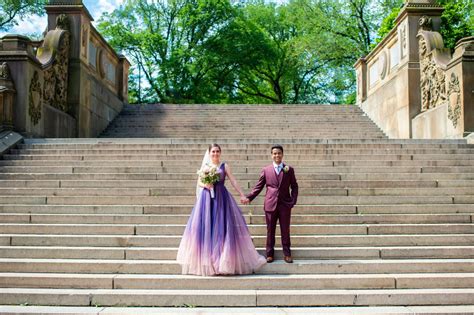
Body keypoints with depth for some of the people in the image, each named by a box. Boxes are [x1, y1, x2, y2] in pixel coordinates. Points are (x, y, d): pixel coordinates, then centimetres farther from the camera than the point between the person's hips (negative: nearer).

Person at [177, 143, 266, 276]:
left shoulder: (224, 166, 5)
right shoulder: (205, 166, 10)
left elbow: (233, 181, 1)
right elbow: (199, 182, 10)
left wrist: (242, 194, -5)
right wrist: (205, 185, -11)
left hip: (221, 198, -1)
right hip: (207, 198, 1)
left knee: (222, 225, -4)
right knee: (206, 226, -1)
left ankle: (224, 259, 3)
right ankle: (206, 258, 10)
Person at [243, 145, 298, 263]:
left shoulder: (289, 169, 6)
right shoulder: (266, 170, 5)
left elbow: (294, 186, 7)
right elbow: (258, 186, 6)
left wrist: (293, 201, -5)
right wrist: (249, 197, -4)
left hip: (285, 205, 0)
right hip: (270, 204, 0)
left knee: (285, 230, 6)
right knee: (270, 230, 6)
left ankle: (287, 254, 15)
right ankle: (270, 254, 15)